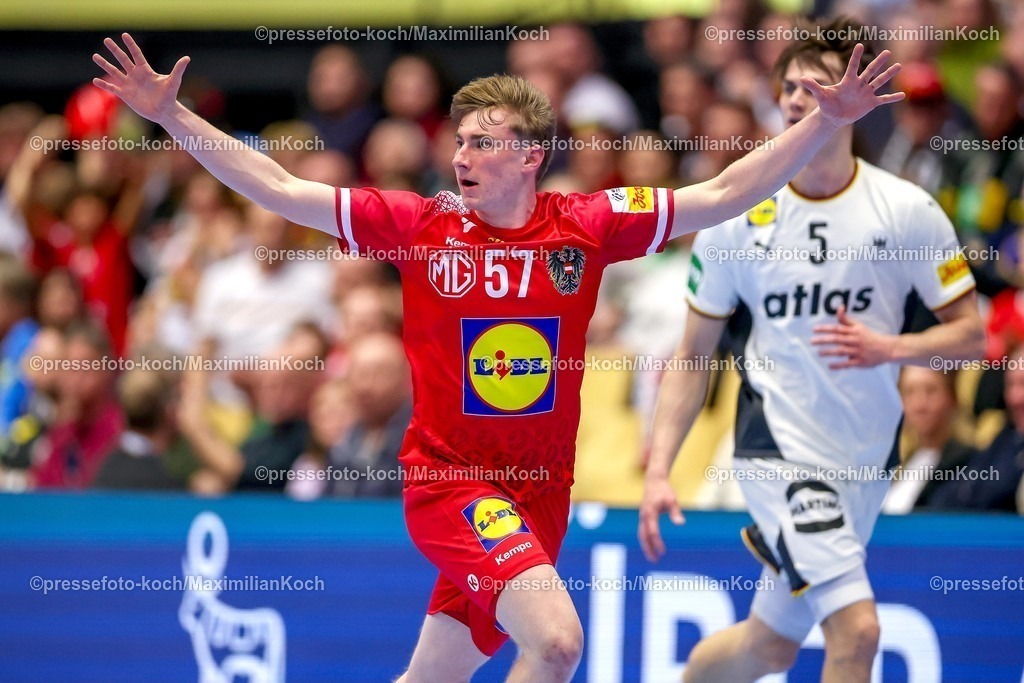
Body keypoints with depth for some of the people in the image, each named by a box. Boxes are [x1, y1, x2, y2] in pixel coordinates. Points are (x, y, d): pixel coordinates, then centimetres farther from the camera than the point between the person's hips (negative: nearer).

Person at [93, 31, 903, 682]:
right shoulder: (421, 225, -4)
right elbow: (280, 190, -3)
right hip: (450, 481, -4)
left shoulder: (586, 225, 0)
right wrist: (172, 115, -8)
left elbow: (725, 195, 1)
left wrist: (826, 122, -6)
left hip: (539, 494, 4)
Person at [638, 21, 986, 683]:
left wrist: (889, 348, -19)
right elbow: (694, 354, 4)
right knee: (856, 627, -20)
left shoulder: (907, 209, -3)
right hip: (780, 447, -3)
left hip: (866, 454, 3)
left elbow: (971, 332, 1)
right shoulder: (739, 216, -4)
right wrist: (658, 470, -3)